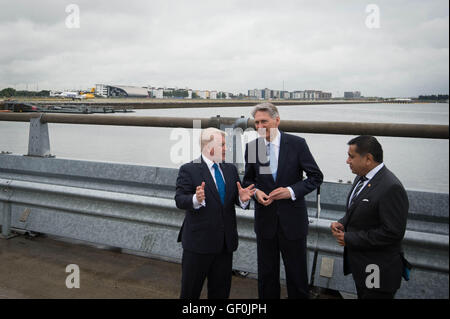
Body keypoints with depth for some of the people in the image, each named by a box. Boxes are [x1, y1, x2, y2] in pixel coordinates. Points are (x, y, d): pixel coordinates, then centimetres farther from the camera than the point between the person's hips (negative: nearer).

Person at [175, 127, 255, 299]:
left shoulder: (230, 169, 10)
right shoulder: (188, 170, -9)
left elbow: (235, 198, 10)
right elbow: (179, 200, -16)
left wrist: (242, 198, -13)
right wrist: (195, 200, -36)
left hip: (226, 242, 6)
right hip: (198, 241, -5)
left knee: (221, 290, 17)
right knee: (190, 290, 10)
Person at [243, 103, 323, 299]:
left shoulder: (297, 144, -8)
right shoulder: (251, 147, 0)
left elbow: (316, 177, -4)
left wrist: (292, 191, -18)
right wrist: (255, 192, -10)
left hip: (292, 219, -2)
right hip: (265, 219, 2)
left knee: (297, 274, 11)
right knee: (266, 273, 15)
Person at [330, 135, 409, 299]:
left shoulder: (391, 188, -24)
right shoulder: (361, 178, 6)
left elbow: (393, 233, -26)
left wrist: (349, 239, -20)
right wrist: (342, 223, -3)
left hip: (377, 271, -9)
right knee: (362, 295, 22)